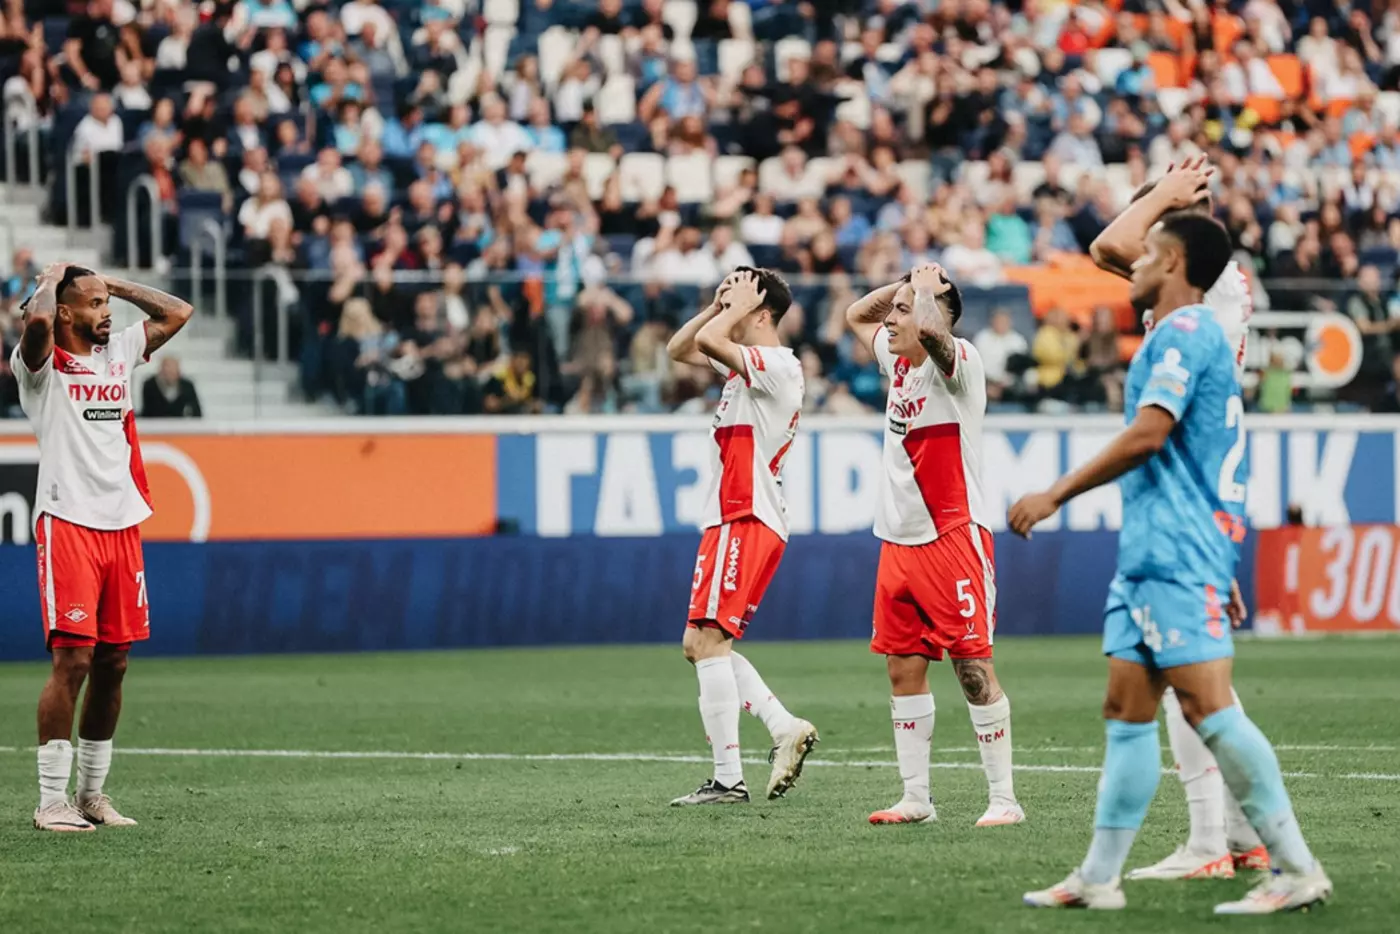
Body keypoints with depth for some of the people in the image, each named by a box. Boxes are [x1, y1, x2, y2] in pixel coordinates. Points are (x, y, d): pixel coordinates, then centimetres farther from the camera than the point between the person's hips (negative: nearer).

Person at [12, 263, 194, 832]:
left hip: (122, 524, 7)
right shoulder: (43, 362, -2)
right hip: (68, 523, -7)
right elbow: (38, 321, -24)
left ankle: (92, 793, 16)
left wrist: (112, 283, 16)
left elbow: (178, 312, 20)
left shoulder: (118, 353, 17)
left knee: (112, 664, 7)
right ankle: (52, 800, -8)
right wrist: (51, 279, -4)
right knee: (73, 659, -11)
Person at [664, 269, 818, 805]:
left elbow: (708, 341, -27)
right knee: (700, 645, 11)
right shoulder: (746, 364, 18)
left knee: (708, 641, -15)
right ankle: (786, 729, 7)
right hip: (731, 519, 11)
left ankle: (728, 779, -19)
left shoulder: (778, 365, -12)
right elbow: (679, 350, 27)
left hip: (747, 522, -11)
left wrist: (739, 303, -10)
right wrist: (719, 304, 15)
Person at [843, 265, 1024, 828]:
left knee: (973, 666, -8)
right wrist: (905, 284, 15)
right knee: (903, 669, 7)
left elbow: (929, 329, -35)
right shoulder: (899, 361, 13)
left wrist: (925, 288, -15)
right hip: (899, 542, 9)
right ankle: (916, 798, 13)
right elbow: (856, 316, 30)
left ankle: (1003, 798, -5)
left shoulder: (958, 361, -12)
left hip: (952, 537, -8)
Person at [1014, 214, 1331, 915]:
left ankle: (1297, 870, -15)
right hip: (1151, 554, 11)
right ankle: (1099, 878, 9)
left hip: (1176, 554, -11)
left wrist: (1056, 495, -13)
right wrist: (1220, 572, 28)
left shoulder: (1184, 332, -9)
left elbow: (1147, 435, -20)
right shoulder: (1193, 336, 23)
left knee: (1207, 705, -14)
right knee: (1125, 711, 8)